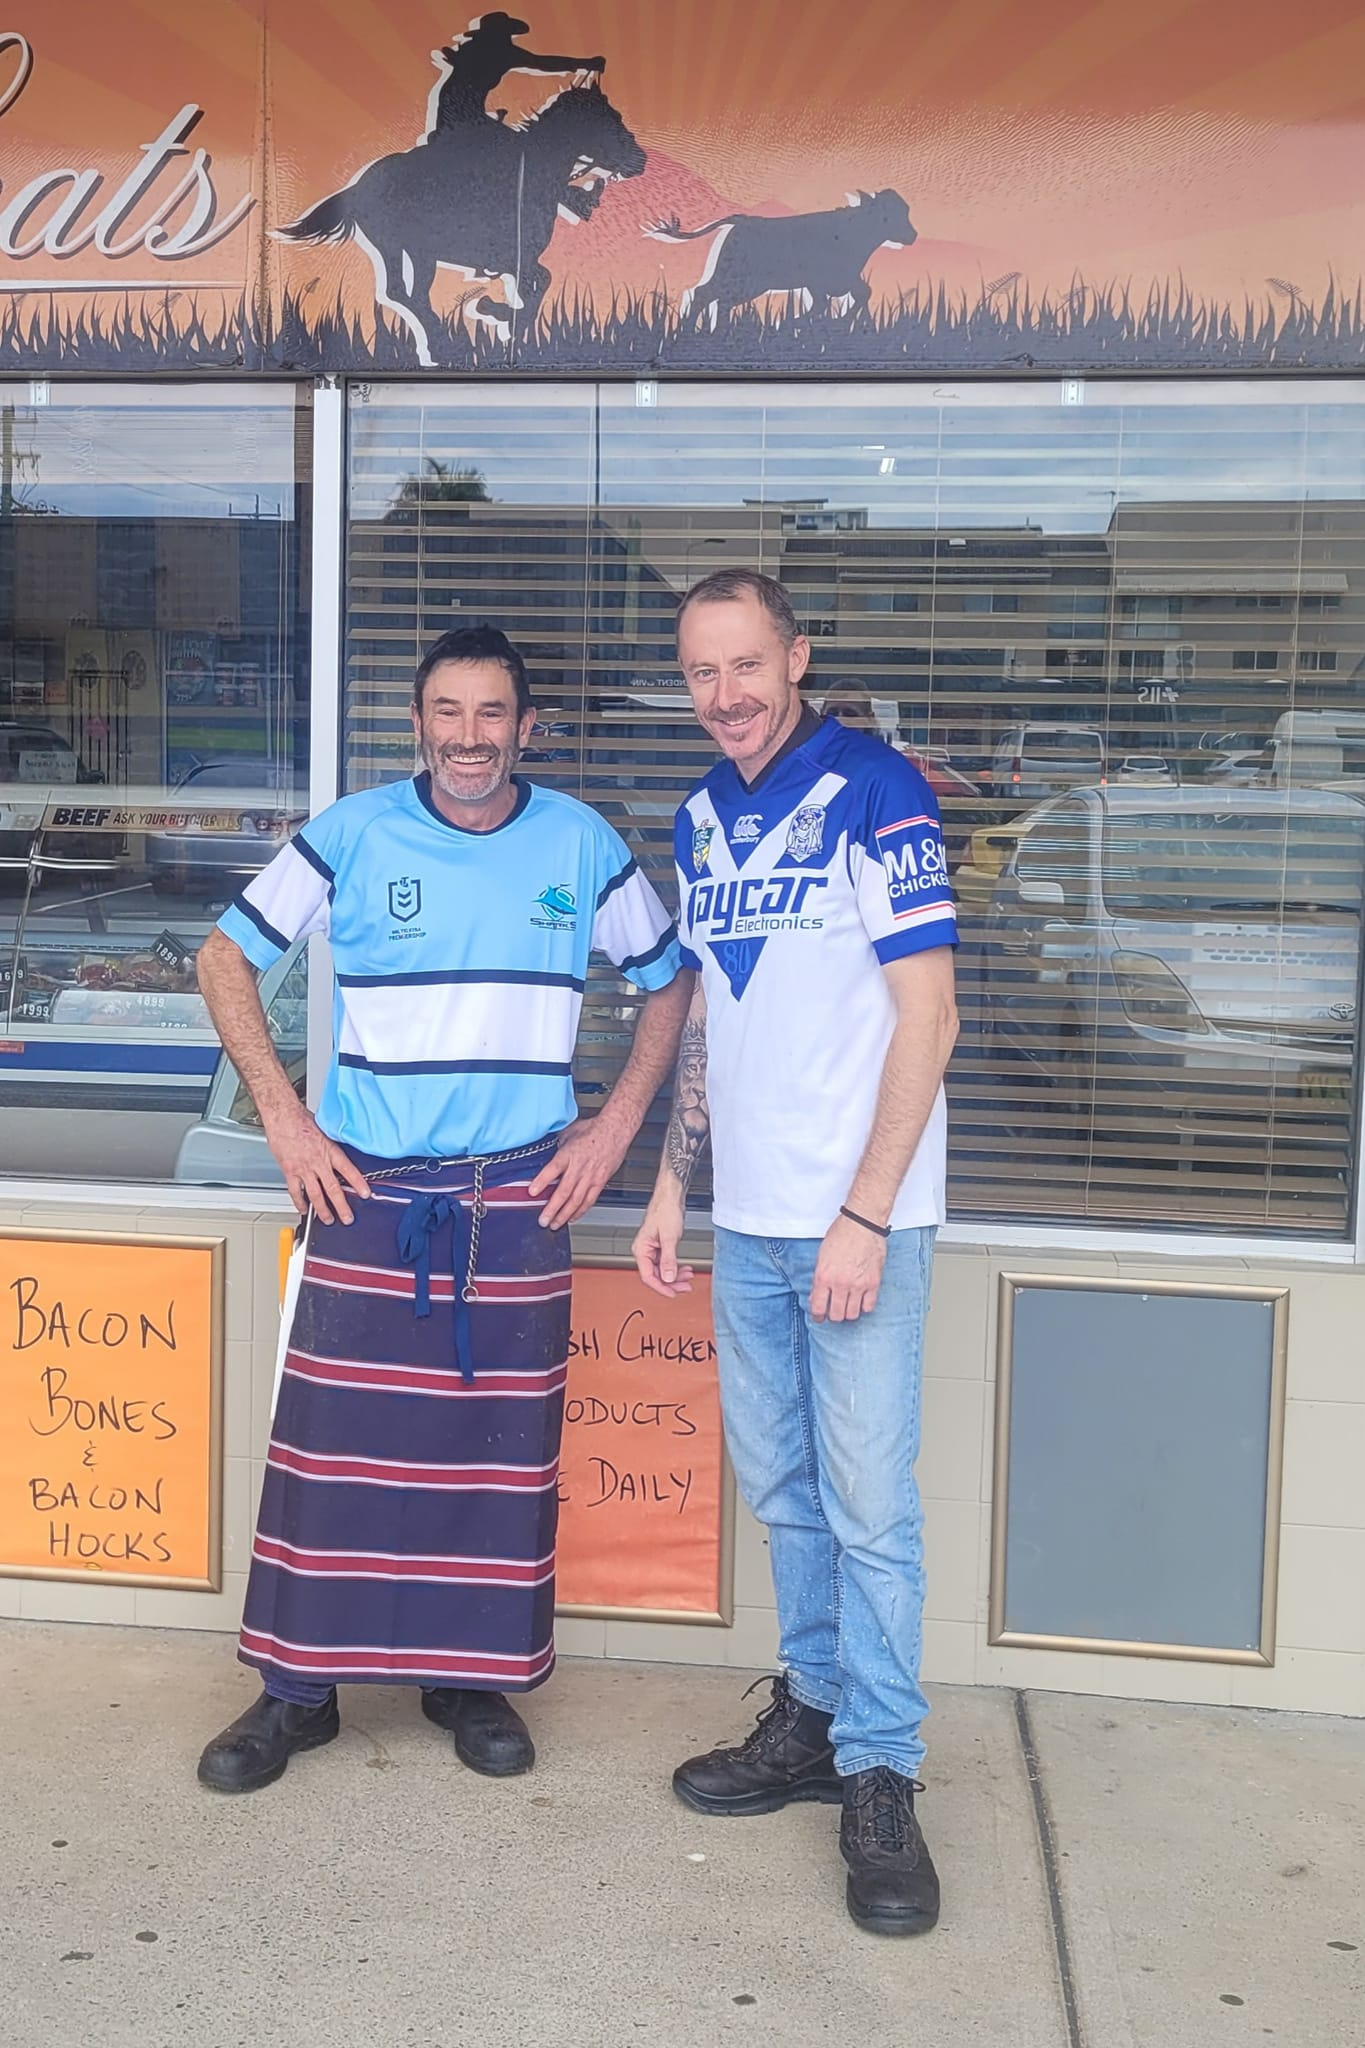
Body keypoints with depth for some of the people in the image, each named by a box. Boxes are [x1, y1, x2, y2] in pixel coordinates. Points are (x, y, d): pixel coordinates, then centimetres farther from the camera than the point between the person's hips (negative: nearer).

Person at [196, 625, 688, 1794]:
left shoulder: (581, 844, 2)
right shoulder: (352, 835, -1)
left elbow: (670, 982, 12)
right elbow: (226, 959, 5)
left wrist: (617, 1125, 2)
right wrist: (283, 1116, -3)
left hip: (521, 1199, 1)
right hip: (365, 1193, -1)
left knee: (503, 1444, 7)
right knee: (330, 1436, 2)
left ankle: (474, 1676, 24)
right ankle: (297, 1686, 18)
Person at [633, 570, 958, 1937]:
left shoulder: (875, 795, -10)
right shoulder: (699, 821, 11)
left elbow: (927, 1016, -13)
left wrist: (863, 1218, -17)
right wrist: (670, 1187, 13)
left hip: (858, 1220, -6)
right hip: (747, 1221, 7)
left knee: (866, 1500, -1)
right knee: (779, 1487, 15)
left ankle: (879, 1777, 12)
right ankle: (814, 1717, 30)